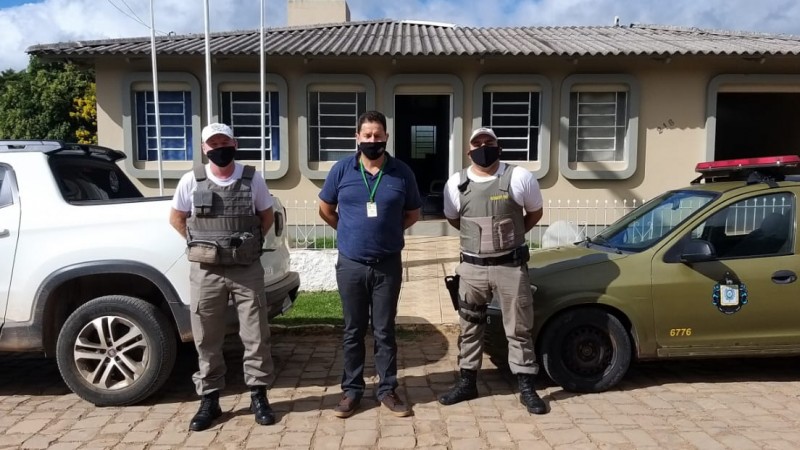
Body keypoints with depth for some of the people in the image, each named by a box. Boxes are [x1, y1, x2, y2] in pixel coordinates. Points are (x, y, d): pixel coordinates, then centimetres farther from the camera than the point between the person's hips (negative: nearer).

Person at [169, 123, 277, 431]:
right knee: (207, 339, 9)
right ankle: (209, 400, 23)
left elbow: (267, 216, 11)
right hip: (205, 272, 1)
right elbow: (176, 218, 13)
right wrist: (198, 243, 4)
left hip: (247, 269, 0)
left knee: (256, 335, 5)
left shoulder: (253, 179, 0)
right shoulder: (191, 181, 0)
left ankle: (258, 395, 20)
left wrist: (249, 242, 3)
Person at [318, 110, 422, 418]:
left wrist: (388, 232, 4)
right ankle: (351, 389, 23)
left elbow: (412, 214, 10)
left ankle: (387, 389, 22)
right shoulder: (342, 170, -2)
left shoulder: (401, 173, -2)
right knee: (353, 331, 11)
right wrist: (351, 232, 9)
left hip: (388, 265, 0)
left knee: (384, 331, 9)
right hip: (350, 264, 0)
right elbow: (326, 209, 9)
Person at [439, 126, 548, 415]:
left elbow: (535, 213, 8)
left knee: (519, 328, 6)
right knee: (469, 327, 12)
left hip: (511, 266, -2)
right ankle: (467, 383, 27)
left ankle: (527, 388, 18)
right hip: (472, 267, 3)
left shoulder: (519, 178, -8)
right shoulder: (456, 184, -1)